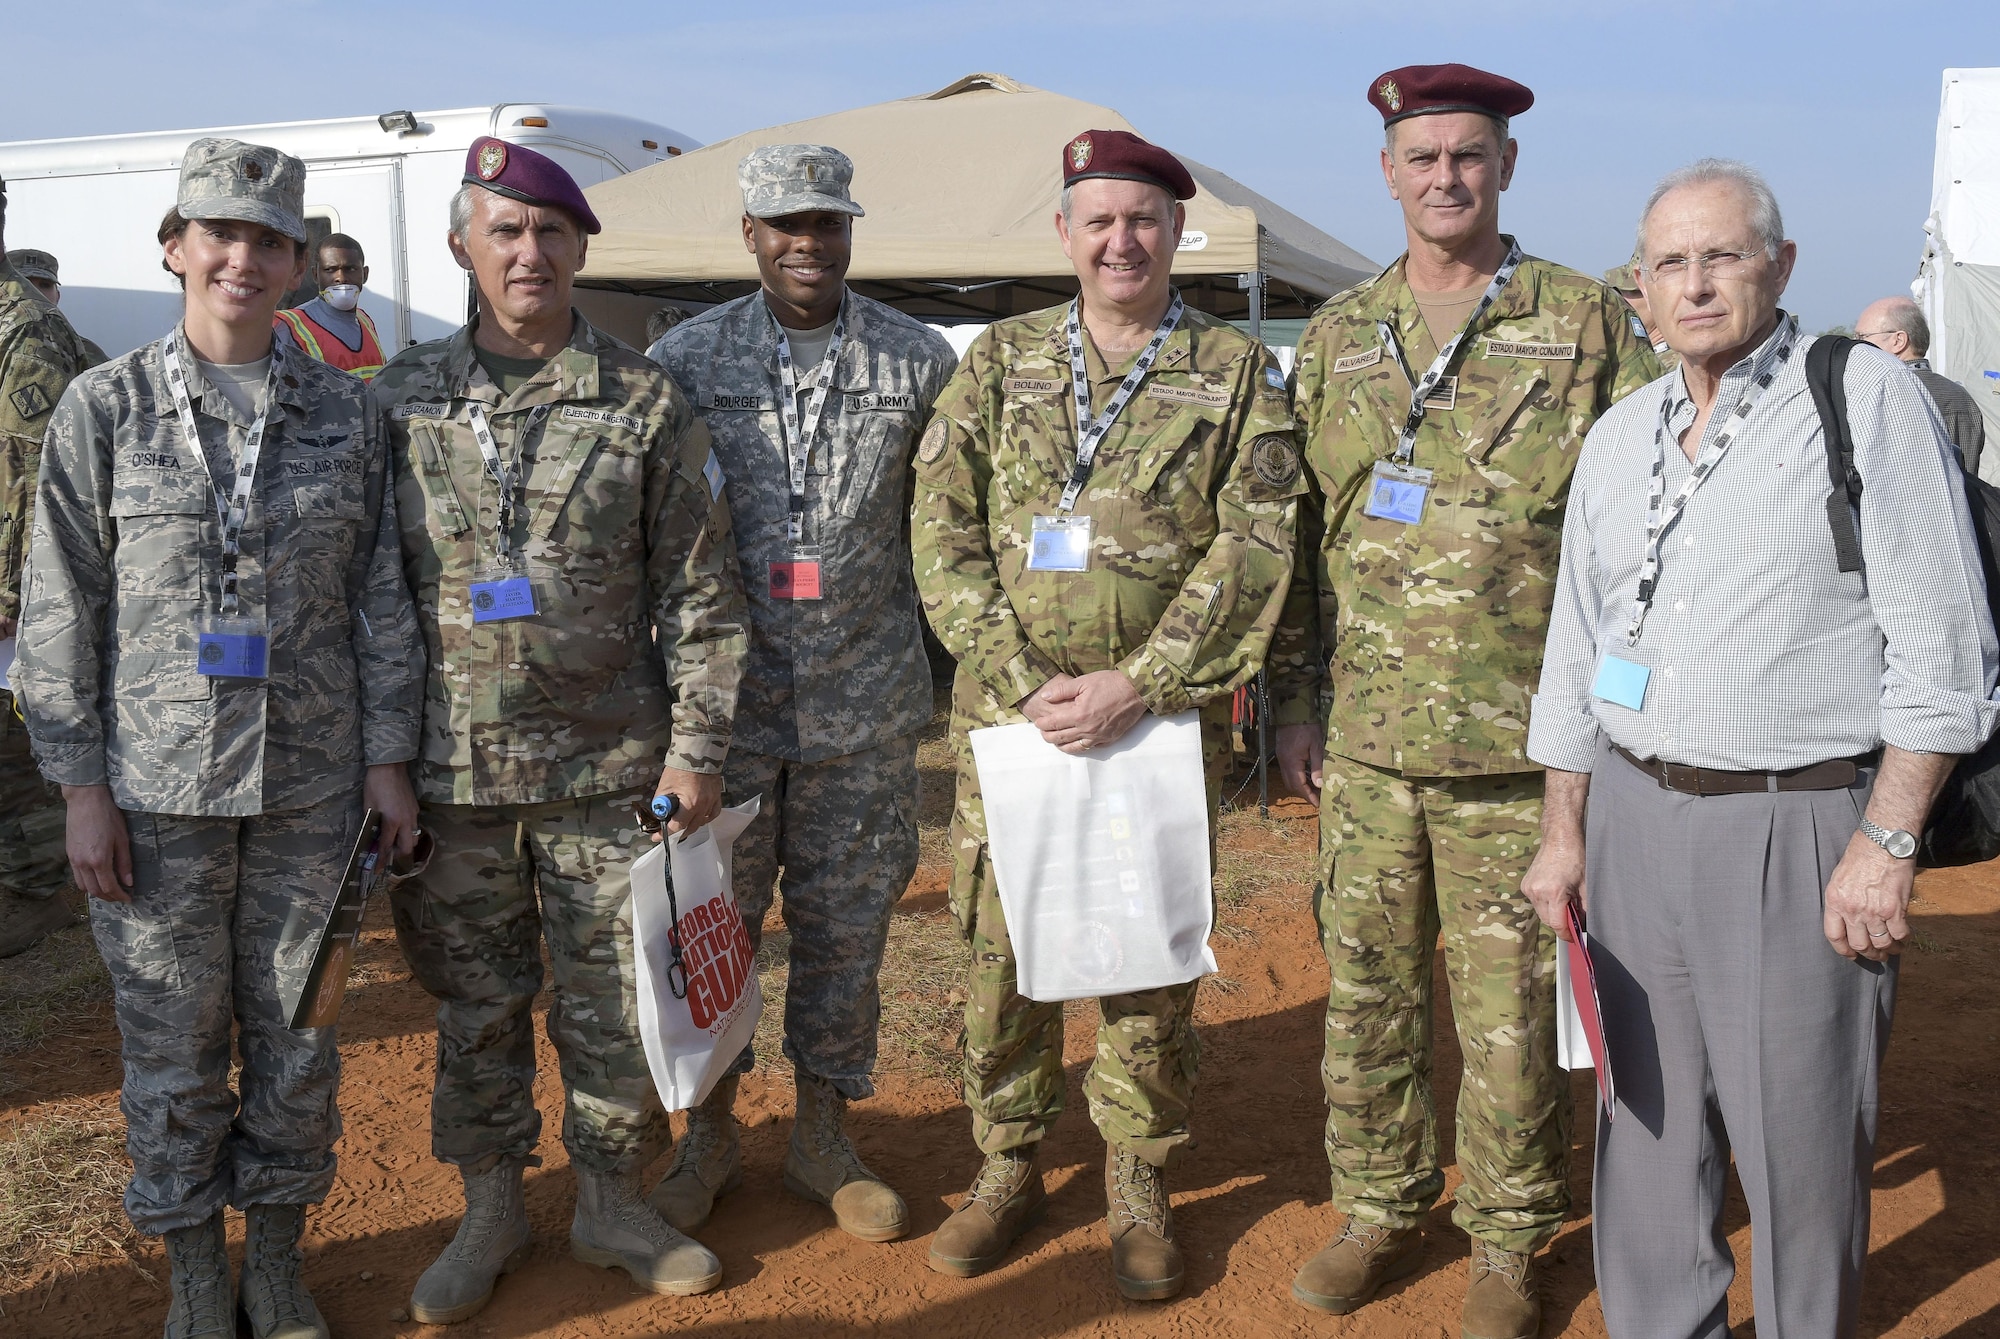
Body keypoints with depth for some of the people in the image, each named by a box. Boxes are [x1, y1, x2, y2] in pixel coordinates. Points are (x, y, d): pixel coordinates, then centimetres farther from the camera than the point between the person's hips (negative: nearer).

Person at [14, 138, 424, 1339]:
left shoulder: (345, 412, 2)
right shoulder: (105, 407, -2)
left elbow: (382, 598, 5)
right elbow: (61, 611, -1)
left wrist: (389, 758, 2)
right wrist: (82, 787, -4)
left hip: (311, 787, 2)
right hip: (159, 791, -1)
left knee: (298, 1036, 11)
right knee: (173, 1048, 9)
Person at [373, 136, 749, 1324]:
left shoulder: (649, 406, -1)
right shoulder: (402, 400, 4)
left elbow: (702, 594, 0)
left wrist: (697, 746, -4)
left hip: (610, 768, -1)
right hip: (449, 771, 1)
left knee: (614, 998, 8)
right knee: (475, 1000, 13)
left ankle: (613, 1202, 28)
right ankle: (492, 1210, 30)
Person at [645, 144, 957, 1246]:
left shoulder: (919, 362, 3)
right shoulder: (684, 360, 2)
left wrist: (949, 664, 7)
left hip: (864, 703, 0)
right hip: (724, 695, 0)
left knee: (846, 925, 9)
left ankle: (822, 1137, 26)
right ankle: (709, 1135, 27)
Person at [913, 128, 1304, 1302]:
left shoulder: (1241, 372, 1)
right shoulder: (1002, 359, 6)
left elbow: (1254, 551, -7)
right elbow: (944, 529, 1)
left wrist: (1133, 687, -15)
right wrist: (1021, 677, -10)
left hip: (1163, 714, -1)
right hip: (1009, 709, 2)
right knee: (1002, 945, 8)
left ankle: (1142, 1184, 25)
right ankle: (1009, 1168, 27)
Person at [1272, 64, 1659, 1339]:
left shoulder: (1588, 323, 1)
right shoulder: (1337, 334, 10)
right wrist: (1297, 702, 10)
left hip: (1521, 742, -3)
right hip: (1365, 737, 3)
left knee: (1512, 1006, 6)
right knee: (1367, 988, 11)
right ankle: (1381, 1211, 29)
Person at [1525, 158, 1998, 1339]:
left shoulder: (1868, 398, -5)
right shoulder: (1620, 437, 11)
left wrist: (1887, 844, -14)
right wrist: (1565, 832, 13)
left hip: (1796, 825, -5)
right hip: (1634, 815, 5)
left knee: (1800, 1138, 4)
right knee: (1647, 1117, 14)